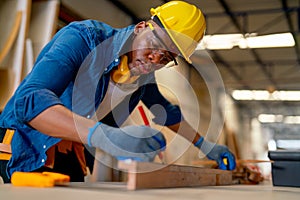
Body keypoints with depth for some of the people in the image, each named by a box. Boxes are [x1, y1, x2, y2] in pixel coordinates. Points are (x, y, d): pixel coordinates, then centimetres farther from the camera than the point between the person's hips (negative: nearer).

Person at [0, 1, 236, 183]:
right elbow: (29, 99, -38)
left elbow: (168, 112, 20)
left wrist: (205, 146, 14)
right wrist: (108, 136, -51)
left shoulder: (143, 75, -1)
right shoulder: (84, 37, -23)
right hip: (27, 151, -6)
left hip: (69, 159, 6)